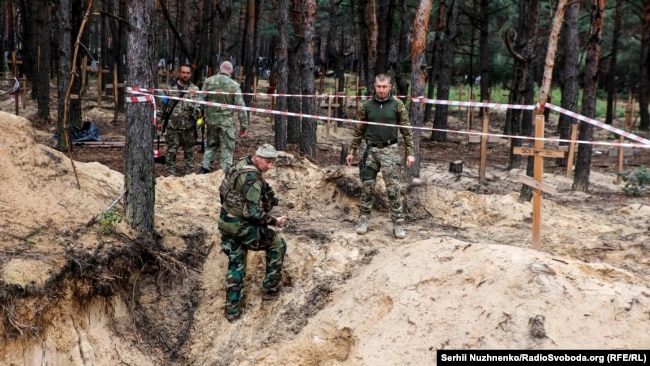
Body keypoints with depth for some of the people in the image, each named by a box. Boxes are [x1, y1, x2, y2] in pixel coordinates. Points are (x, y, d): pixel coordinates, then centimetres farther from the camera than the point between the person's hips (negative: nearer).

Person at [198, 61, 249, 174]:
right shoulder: (234, 85, -9)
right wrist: (243, 126, -1)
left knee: (211, 145, 19)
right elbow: (241, 107, -7)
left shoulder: (208, 81, -1)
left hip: (210, 119, 4)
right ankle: (225, 172, 5)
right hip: (226, 121, -4)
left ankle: (204, 169, 12)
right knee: (227, 149, 5)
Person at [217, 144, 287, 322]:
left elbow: (223, 191, 17)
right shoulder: (253, 177, -23)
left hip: (226, 223, 9)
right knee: (277, 244, 10)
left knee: (236, 266, 17)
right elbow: (253, 213, -26)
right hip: (242, 227, -9)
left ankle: (232, 310, 18)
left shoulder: (238, 166, 6)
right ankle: (271, 289, 18)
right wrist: (274, 221, -13)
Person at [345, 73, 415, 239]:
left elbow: (406, 130, 1)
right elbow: (359, 130, 12)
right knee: (367, 187, 5)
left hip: (390, 150, -2)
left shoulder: (397, 104, -1)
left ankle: (398, 223, 2)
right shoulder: (367, 105, 5)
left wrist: (410, 152, -4)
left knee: (393, 188, -4)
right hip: (371, 150, 2)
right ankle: (364, 220, 16)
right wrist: (352, 151, 11)